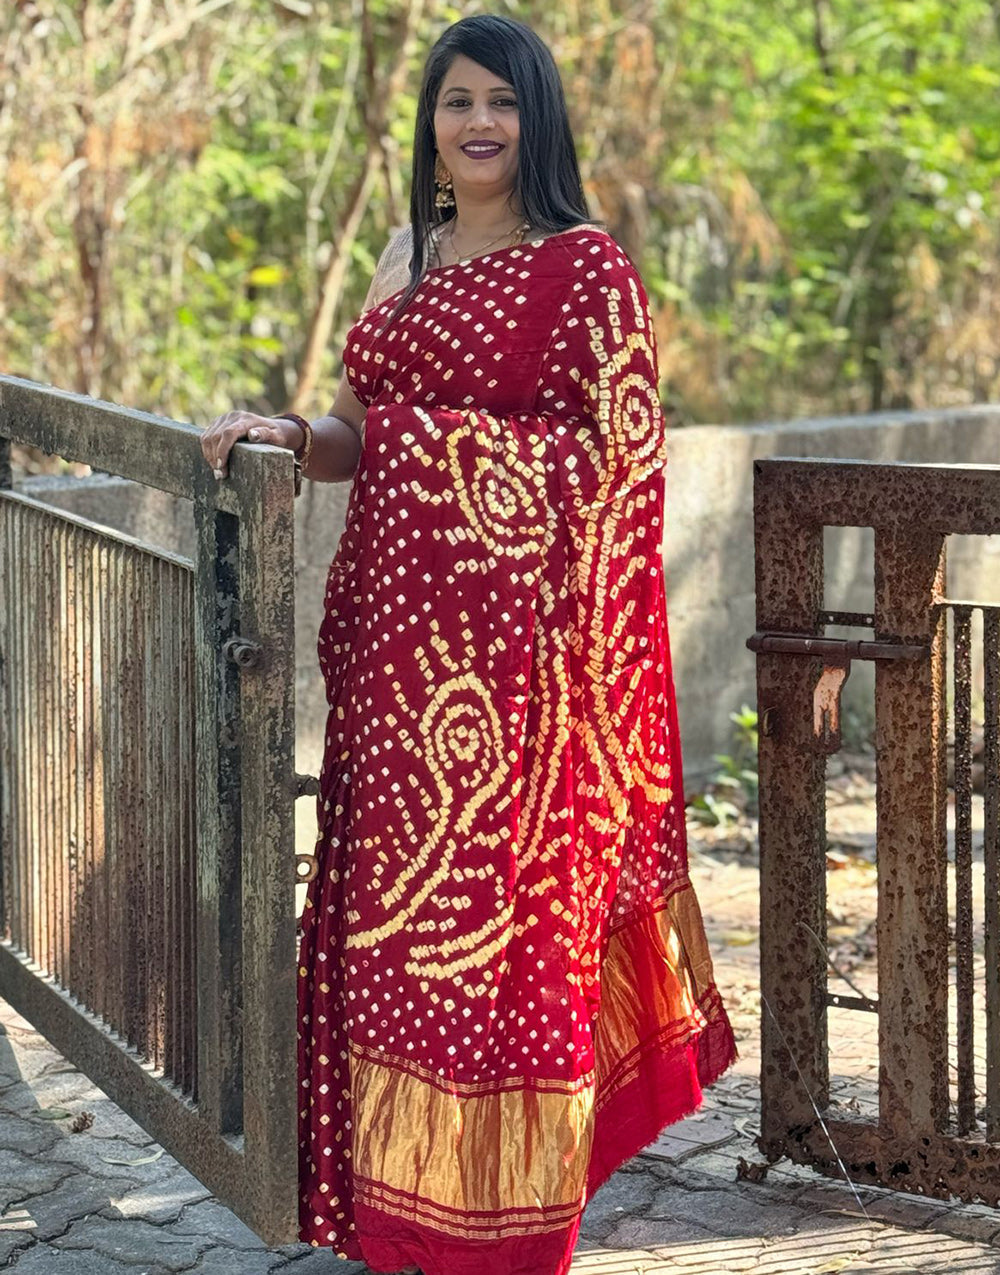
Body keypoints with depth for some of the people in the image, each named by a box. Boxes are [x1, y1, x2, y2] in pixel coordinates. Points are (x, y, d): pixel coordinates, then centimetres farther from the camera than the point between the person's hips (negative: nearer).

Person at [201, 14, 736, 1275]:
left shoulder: (584, 268, -4)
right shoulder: (406, 255, 15)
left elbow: (617, 459, -7)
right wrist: (285, 433, 0)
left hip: (509, 635, -6)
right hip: (395, 626, 6)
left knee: (504, 897, -2)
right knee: (394, 898, 9)